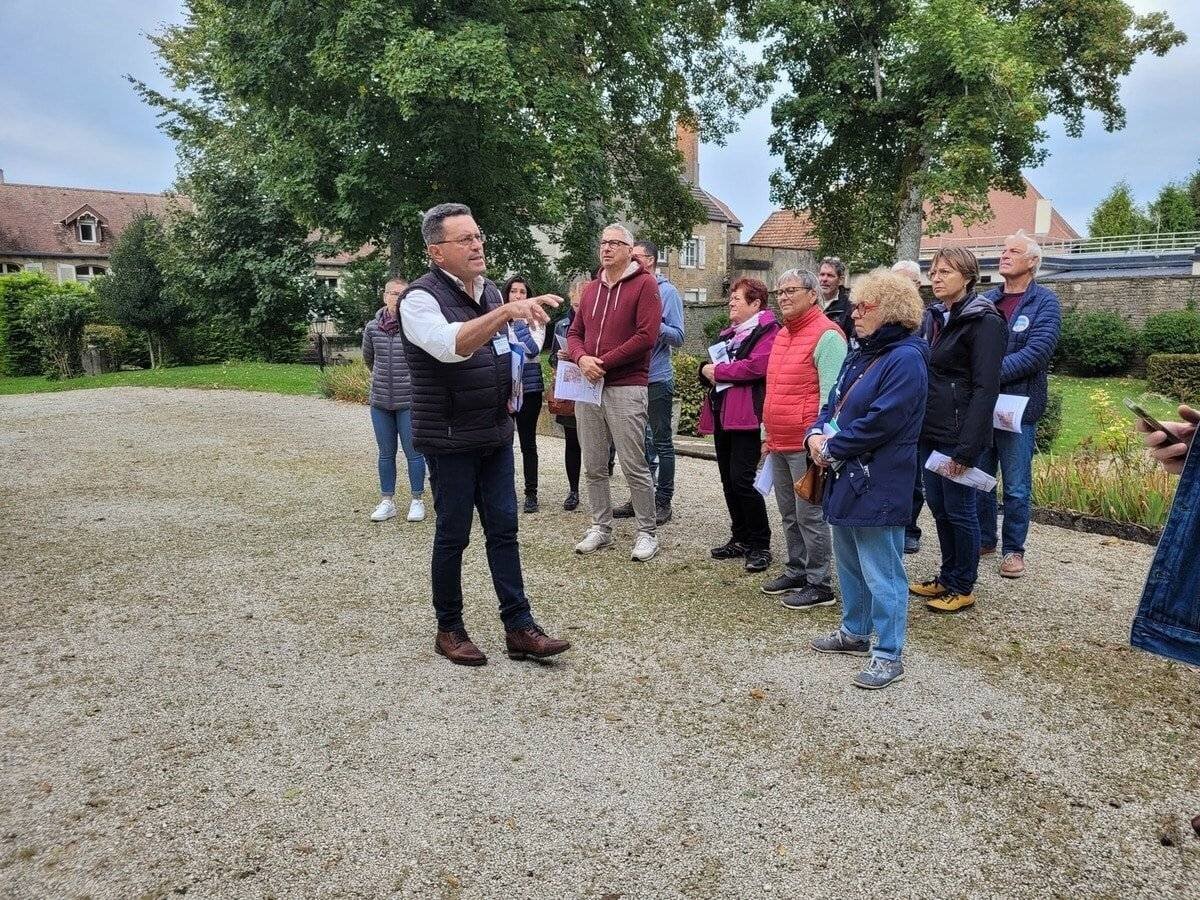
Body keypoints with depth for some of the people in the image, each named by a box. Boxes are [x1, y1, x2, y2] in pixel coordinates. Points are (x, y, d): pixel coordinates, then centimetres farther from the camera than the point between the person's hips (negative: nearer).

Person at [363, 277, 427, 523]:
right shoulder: (372, 327, 3)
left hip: (409, 401, -4)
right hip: (380, 401, 4)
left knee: (413, 453, 4)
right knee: (386, 454, 12)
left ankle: (417, 501, 16)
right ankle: (387, 501, 21)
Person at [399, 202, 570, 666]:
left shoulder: (490, 290, 9)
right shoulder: (421, 298, -14)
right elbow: (450, 345, -35)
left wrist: (512, 386, 6)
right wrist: (506, 311, -46)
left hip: (496, 435, 7)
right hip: (450, 440, -6)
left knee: (504, 529, 7)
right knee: (452, 535, 3)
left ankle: (519, 627, 14)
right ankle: (449, 629, 19)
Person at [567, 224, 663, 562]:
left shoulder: (645, 284, -3)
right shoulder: (591, 288, 17)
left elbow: (646, 336, -13)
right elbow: (574, 332, 16)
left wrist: (603, 363, -13)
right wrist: (582, 358, -7)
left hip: (626, 388, -6)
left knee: (634, 466, -3)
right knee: (593, 466, 10)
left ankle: (647, 532, 9)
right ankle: (601, 528, 21)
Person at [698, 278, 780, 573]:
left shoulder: (767, 330, -6)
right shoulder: (729, 334, 22)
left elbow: (756, 366, -21)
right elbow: (712, 367, 24)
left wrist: (718, 370, -10)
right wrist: (707, 369, 0)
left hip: (746, 416, -9)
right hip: (722, 414, 9)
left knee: (741, 480, -11)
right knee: (728, 480, 11)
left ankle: (760, 545, 1)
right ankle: (741, 539, 23)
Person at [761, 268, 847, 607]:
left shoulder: (826, 335, -11)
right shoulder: (782, 335, 16)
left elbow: (830, 394, -17)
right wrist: (769, 434, 23)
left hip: (806, 445, -9)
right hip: (779, 444, 9)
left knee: (810, 515, -3)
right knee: (789, 515, 16)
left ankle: (820, 585, 7)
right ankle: (796, 572, 28)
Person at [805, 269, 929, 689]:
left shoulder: (905, 360, -16)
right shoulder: (861, 354, 13)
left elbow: (879, 423, -23)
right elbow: (834, 403, 16)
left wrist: (831, 448, -14)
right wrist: (817, 434, -4)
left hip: (878, 485, -10)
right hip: (846, 477, 10)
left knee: (881, 573, 0)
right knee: (849, 562, 21)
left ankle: (889, 655, 12)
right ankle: (855, 632, 37)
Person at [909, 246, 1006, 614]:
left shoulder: (983, 321, -11)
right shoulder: (932, 316, 12)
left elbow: (986, 387, -16)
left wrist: (967, 447, -21)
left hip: (957, 434, -7)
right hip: (929, 431, 8)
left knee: (959, 509, 3)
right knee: (938, 507, 15)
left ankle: (963, 588, 17)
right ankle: (947, 577, 29)